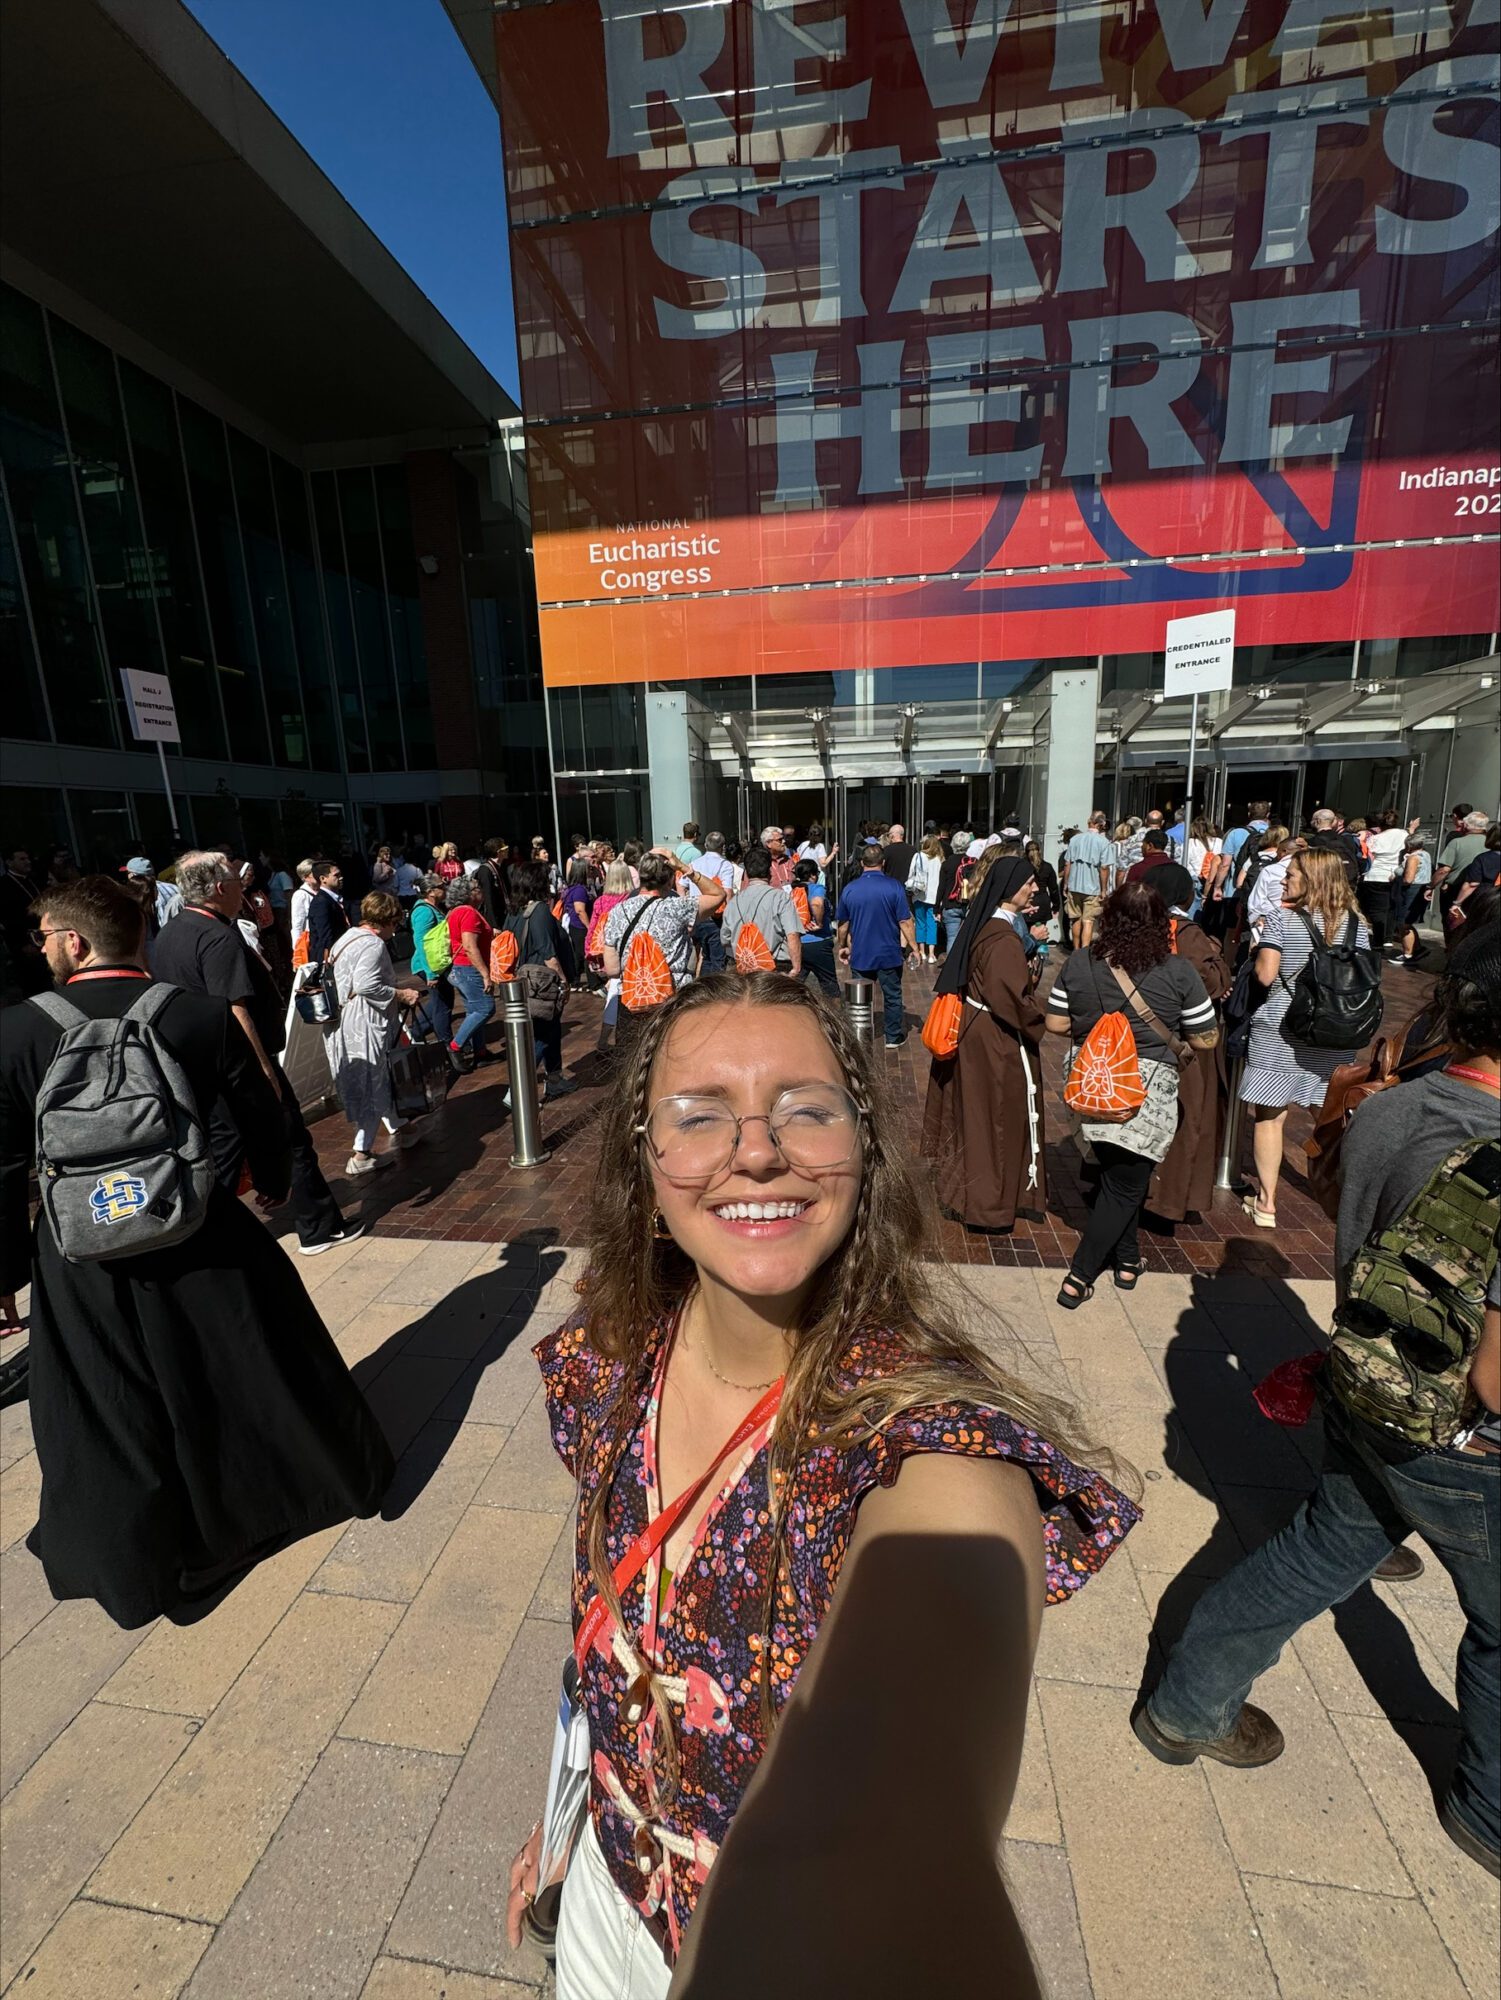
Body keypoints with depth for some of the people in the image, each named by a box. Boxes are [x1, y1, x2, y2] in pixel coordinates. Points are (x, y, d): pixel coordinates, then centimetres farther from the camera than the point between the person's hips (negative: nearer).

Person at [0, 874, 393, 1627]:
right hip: (205, 1240, 1)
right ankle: (339, 1476, 40)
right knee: (261, 1371, 20)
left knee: (106, 1418, 19)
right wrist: (272, 1183, 17)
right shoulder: (203, 1015, -12)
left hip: (82, 1257, 0)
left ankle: (132, 1564, 38)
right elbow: (262, 1118, -3)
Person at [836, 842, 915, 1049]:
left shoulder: (850, 890, -4)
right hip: (889, 954, -1)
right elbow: (905, 922, -10)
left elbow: (843, 925, 4)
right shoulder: (894, 887, -10)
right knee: (892, 996, 13)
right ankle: (893, 1037, 22)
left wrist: (843, 947, 19)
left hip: (860, 955, 1)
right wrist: (914, 947, -1)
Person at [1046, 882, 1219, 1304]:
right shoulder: (1178, 972, -11)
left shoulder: (1078, 964, -4)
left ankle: (1126, 1260, 37)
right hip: (1146, 1094, -4)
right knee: (1126, 1185, 9)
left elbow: (1056, 1023, 2)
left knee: (1116, 1172, 23)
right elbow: (1206, 1039, -5)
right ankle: (1079, 1278, 9)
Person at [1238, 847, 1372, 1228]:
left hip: (1279, 1030, -4)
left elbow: (1264, 975, -13)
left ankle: (1266, 1202, 10)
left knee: (1269, 1116, 4)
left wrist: (1259, 947, 3)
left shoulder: (1280, 919, -11)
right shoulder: (1355, 923, 4)